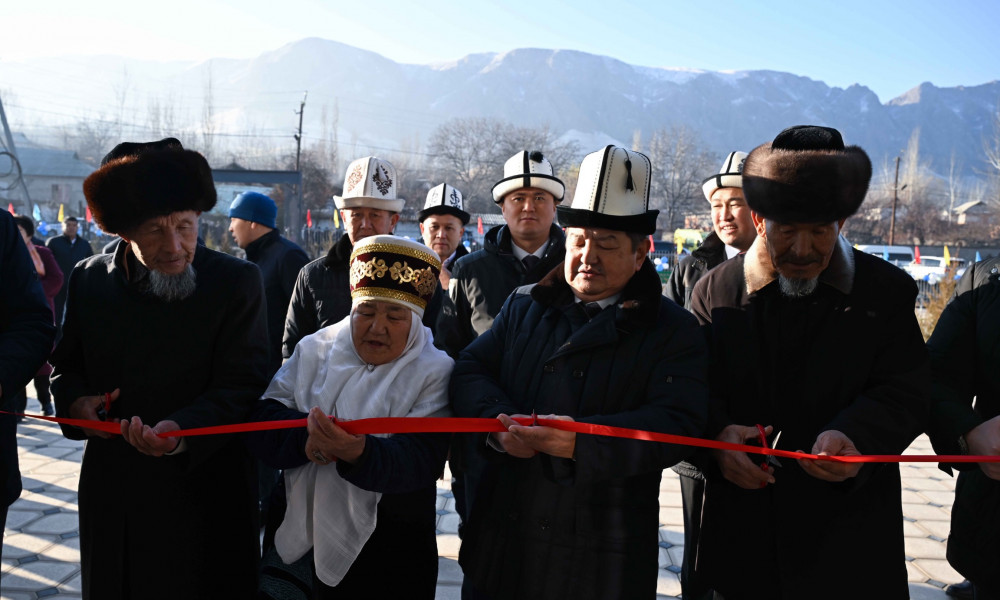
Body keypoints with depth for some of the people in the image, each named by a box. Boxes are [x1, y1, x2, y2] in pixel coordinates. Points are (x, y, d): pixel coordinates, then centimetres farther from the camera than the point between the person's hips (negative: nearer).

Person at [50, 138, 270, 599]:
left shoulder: (237, 281, -10)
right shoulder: (89, 280, 3)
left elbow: (241, 386, -14)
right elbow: (66, 364, 15)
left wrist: (181, 431, -31)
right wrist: (76, 401, -8)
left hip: (204, 494, -4)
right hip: (111, 494, 4)